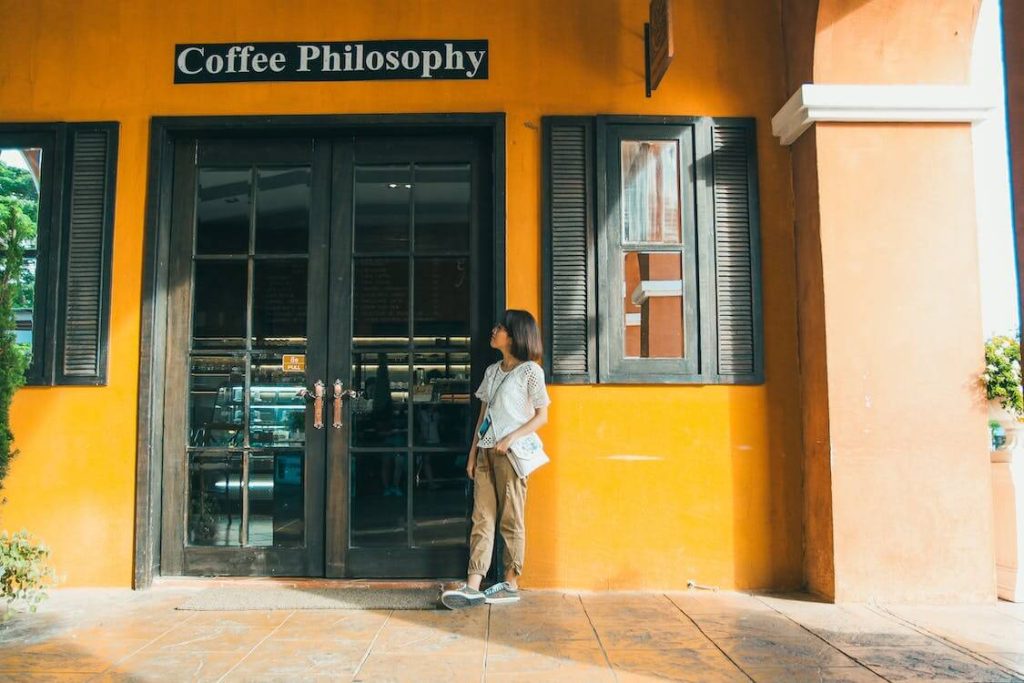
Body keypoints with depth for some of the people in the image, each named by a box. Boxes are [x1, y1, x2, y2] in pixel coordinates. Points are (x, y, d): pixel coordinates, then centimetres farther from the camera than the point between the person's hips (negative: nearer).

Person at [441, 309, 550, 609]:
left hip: (511, 453, -6)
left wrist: (511, 439, -15)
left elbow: (541, 416, -4)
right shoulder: (492, 371, 17)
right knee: (482, 519, 1)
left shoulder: (530, 370, -2)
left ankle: (511, 584, 10)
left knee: (511, 520, 0)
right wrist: (473, 453, 11)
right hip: (486, 452, 6)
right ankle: (473, 586, -2)